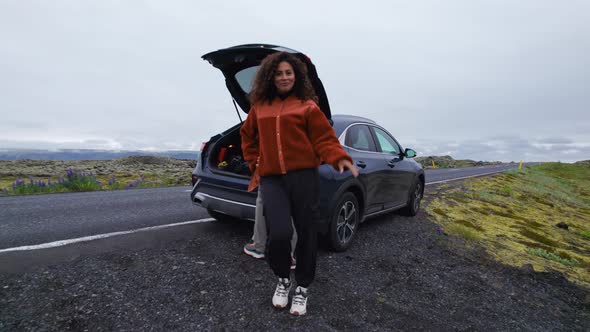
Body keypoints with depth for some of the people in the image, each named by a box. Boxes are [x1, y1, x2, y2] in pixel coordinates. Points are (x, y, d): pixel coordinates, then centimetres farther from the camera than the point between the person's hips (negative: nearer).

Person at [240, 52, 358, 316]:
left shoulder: (307, 106, 4)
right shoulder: (259, 107, 15)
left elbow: (324, 139, -1)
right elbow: (247, 136, 29)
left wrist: (340, 159, -20)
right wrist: (255, 164, 18)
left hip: (304, 177, -1)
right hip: (271, 180, 2)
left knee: (306, 234, 4)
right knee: (279, 235, -14)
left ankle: (303, 288, 29)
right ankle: (282, 279, 19)